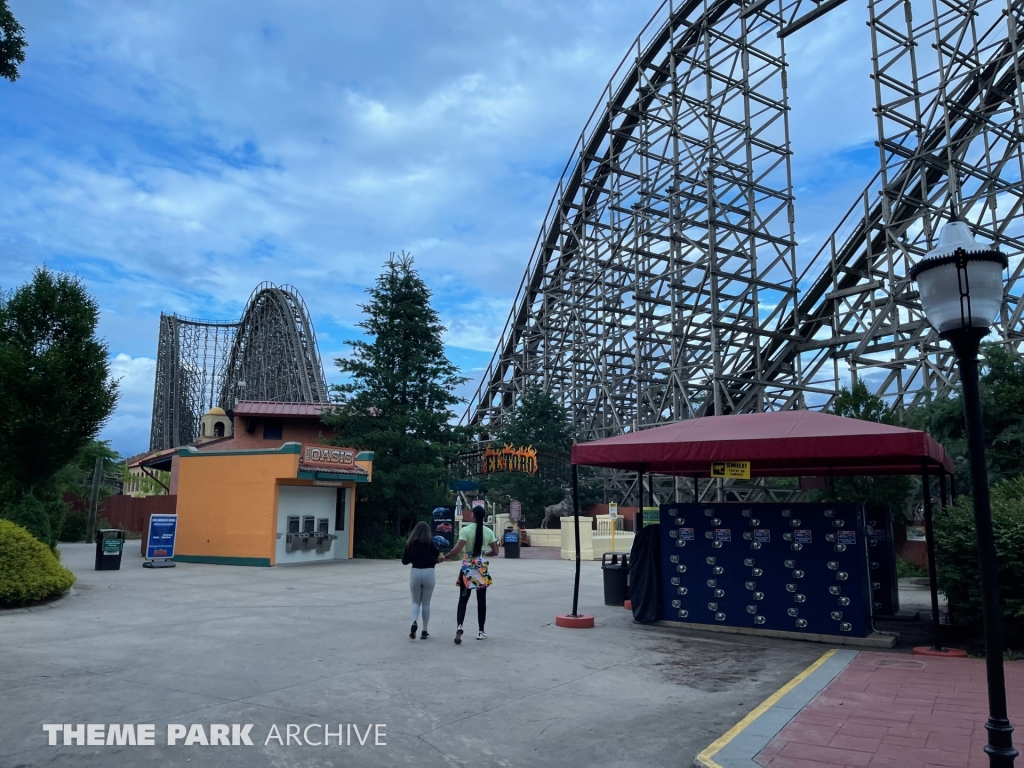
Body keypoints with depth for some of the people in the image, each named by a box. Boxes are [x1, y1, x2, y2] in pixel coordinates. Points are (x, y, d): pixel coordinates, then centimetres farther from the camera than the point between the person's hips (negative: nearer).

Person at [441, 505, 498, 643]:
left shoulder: (465, 530, -9)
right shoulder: (489, 532, 1)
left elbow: (457, 549, -18)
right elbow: (495, 552, 4)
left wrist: (445, 557, -5)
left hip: (468, 567, -2)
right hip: (482, 567, 2)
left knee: (463, 599, 5)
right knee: (481, 600, 10)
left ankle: (459, 627, -15)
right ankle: (481, 631, 15)